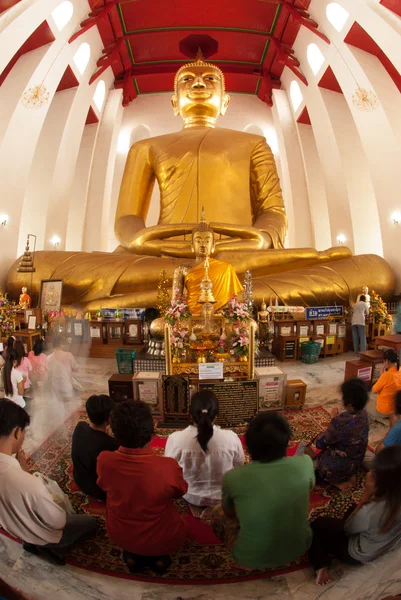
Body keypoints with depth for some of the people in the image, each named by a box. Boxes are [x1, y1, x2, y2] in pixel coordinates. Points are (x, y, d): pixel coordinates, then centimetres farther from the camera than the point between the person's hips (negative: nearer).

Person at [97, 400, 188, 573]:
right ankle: (158, 556, 14)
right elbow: (180, 493, -10)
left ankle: (132, 554, 19)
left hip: (119, 536, 2)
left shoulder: (104, 461, -25)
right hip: (162, 539, -2)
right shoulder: (168, 467, -33)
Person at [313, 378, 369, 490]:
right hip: (356, 463, 7)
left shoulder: (341, 421, -35)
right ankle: (348, 476, 14)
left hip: (339, 467, -7)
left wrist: (333, 419, -16)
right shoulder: (363, 414, -10)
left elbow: (319, 443, -22)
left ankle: (339, 481, 5)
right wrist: (336, 419, -6)